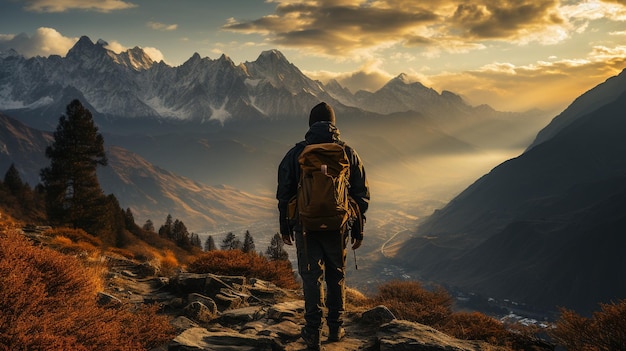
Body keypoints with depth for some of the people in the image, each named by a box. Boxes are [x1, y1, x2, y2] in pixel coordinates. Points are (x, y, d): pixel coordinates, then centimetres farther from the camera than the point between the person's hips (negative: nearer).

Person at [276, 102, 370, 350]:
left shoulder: (296, 154, -1)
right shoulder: (348, 153, 1)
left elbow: (284, 193, 3)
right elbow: (361, 194, 4)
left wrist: (285, 226, 12)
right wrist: (358, 229, 12)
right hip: (337, 227, 1)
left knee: (312, 276, 6)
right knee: (336, 276, 16)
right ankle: (336, 328, 23)